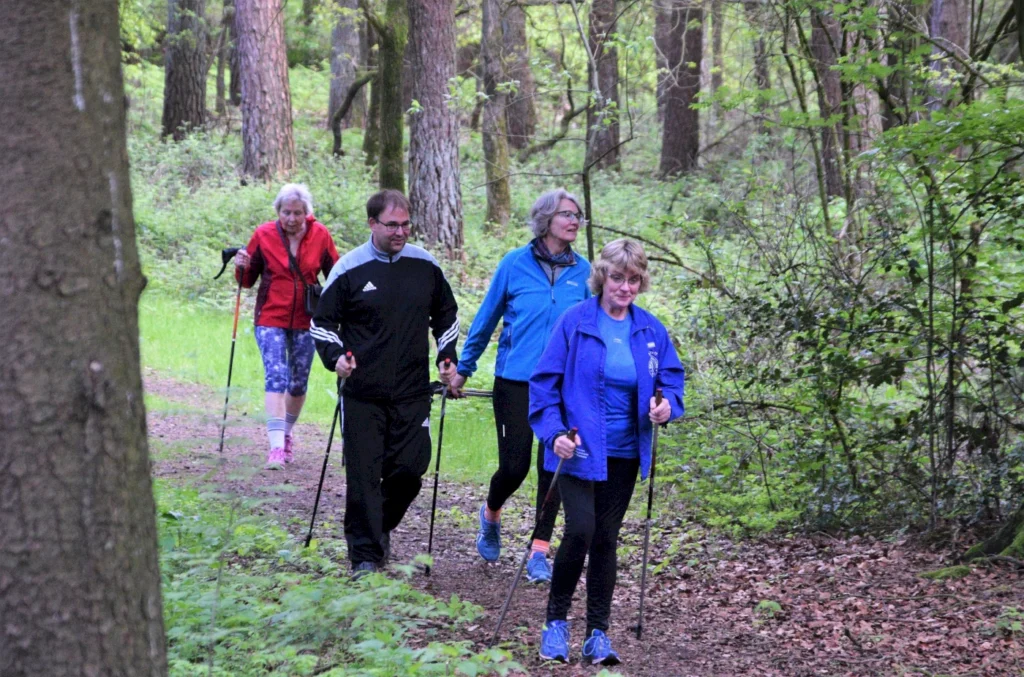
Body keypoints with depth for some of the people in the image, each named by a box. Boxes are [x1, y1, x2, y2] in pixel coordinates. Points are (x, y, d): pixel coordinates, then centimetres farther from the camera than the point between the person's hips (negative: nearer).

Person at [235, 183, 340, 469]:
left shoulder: (320, 236, -3)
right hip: (270, 319, -2)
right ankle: (276, 446, -22)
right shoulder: (264, 235, -4)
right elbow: (248, 280, 6)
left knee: (299, 382, 11)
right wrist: (242, 268, -16)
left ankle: (287, 435, 34)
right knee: (276, 376, -16)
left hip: (305, 321, 2)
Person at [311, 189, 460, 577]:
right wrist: (334, 355, -12)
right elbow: (322, 322, 5)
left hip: (413, 395, 2)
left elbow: (446, 316, 21)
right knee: (364, 475, -3)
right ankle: (365, 555, 5)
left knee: (410, 469, 0)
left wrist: (447, 357, 10)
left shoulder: (425, 265, 6)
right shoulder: (348, 269, -3)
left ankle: (382, 527, 27)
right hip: (362, 395, -2)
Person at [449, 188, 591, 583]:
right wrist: (463, 369, 11)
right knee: (514, 465, 0)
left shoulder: (582, 270, 3)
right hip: (515, 381, -2)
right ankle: (491, 515, 32)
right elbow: (486, 318, 6)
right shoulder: (515, 264, -4)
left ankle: (539, 551, 7)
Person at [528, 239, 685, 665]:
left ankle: (598, 634, 17)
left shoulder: (650, 330, 4)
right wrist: (554, 432, -17)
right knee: (580, 530, -17)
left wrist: (668, 404, -9)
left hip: (624, 453, 4)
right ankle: (556, 621, 3)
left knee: (606, 539, 9)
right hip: (579, 449, -4)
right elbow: (545, 381, -5)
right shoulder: (575, 322, -7)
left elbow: (672, 377, 14)